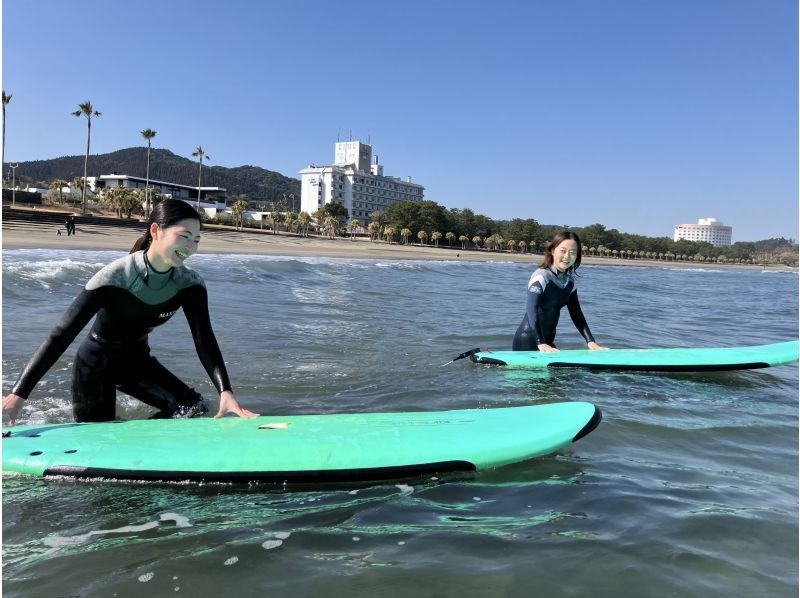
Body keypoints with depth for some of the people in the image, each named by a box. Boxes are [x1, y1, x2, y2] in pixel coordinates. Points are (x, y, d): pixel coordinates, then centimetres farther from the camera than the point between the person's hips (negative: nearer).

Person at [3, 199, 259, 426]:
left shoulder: (190, 284, -17)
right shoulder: (115, 278, -30)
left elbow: (205, 341, -23)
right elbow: (62, 335, -29)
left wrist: (226, 391, -38)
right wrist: (19, 393, -34)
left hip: (138, 360, 5)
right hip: (96, 362, -4)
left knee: (195, 409, -8)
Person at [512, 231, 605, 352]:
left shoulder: (570, 280, 6)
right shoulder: (541, 276, -16)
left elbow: (576, 313, 9)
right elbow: (532, 310, -26)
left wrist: (590, 341, -1)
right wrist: (540, 343, -36)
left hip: (548, 340, 7)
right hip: (527, 341, -7)